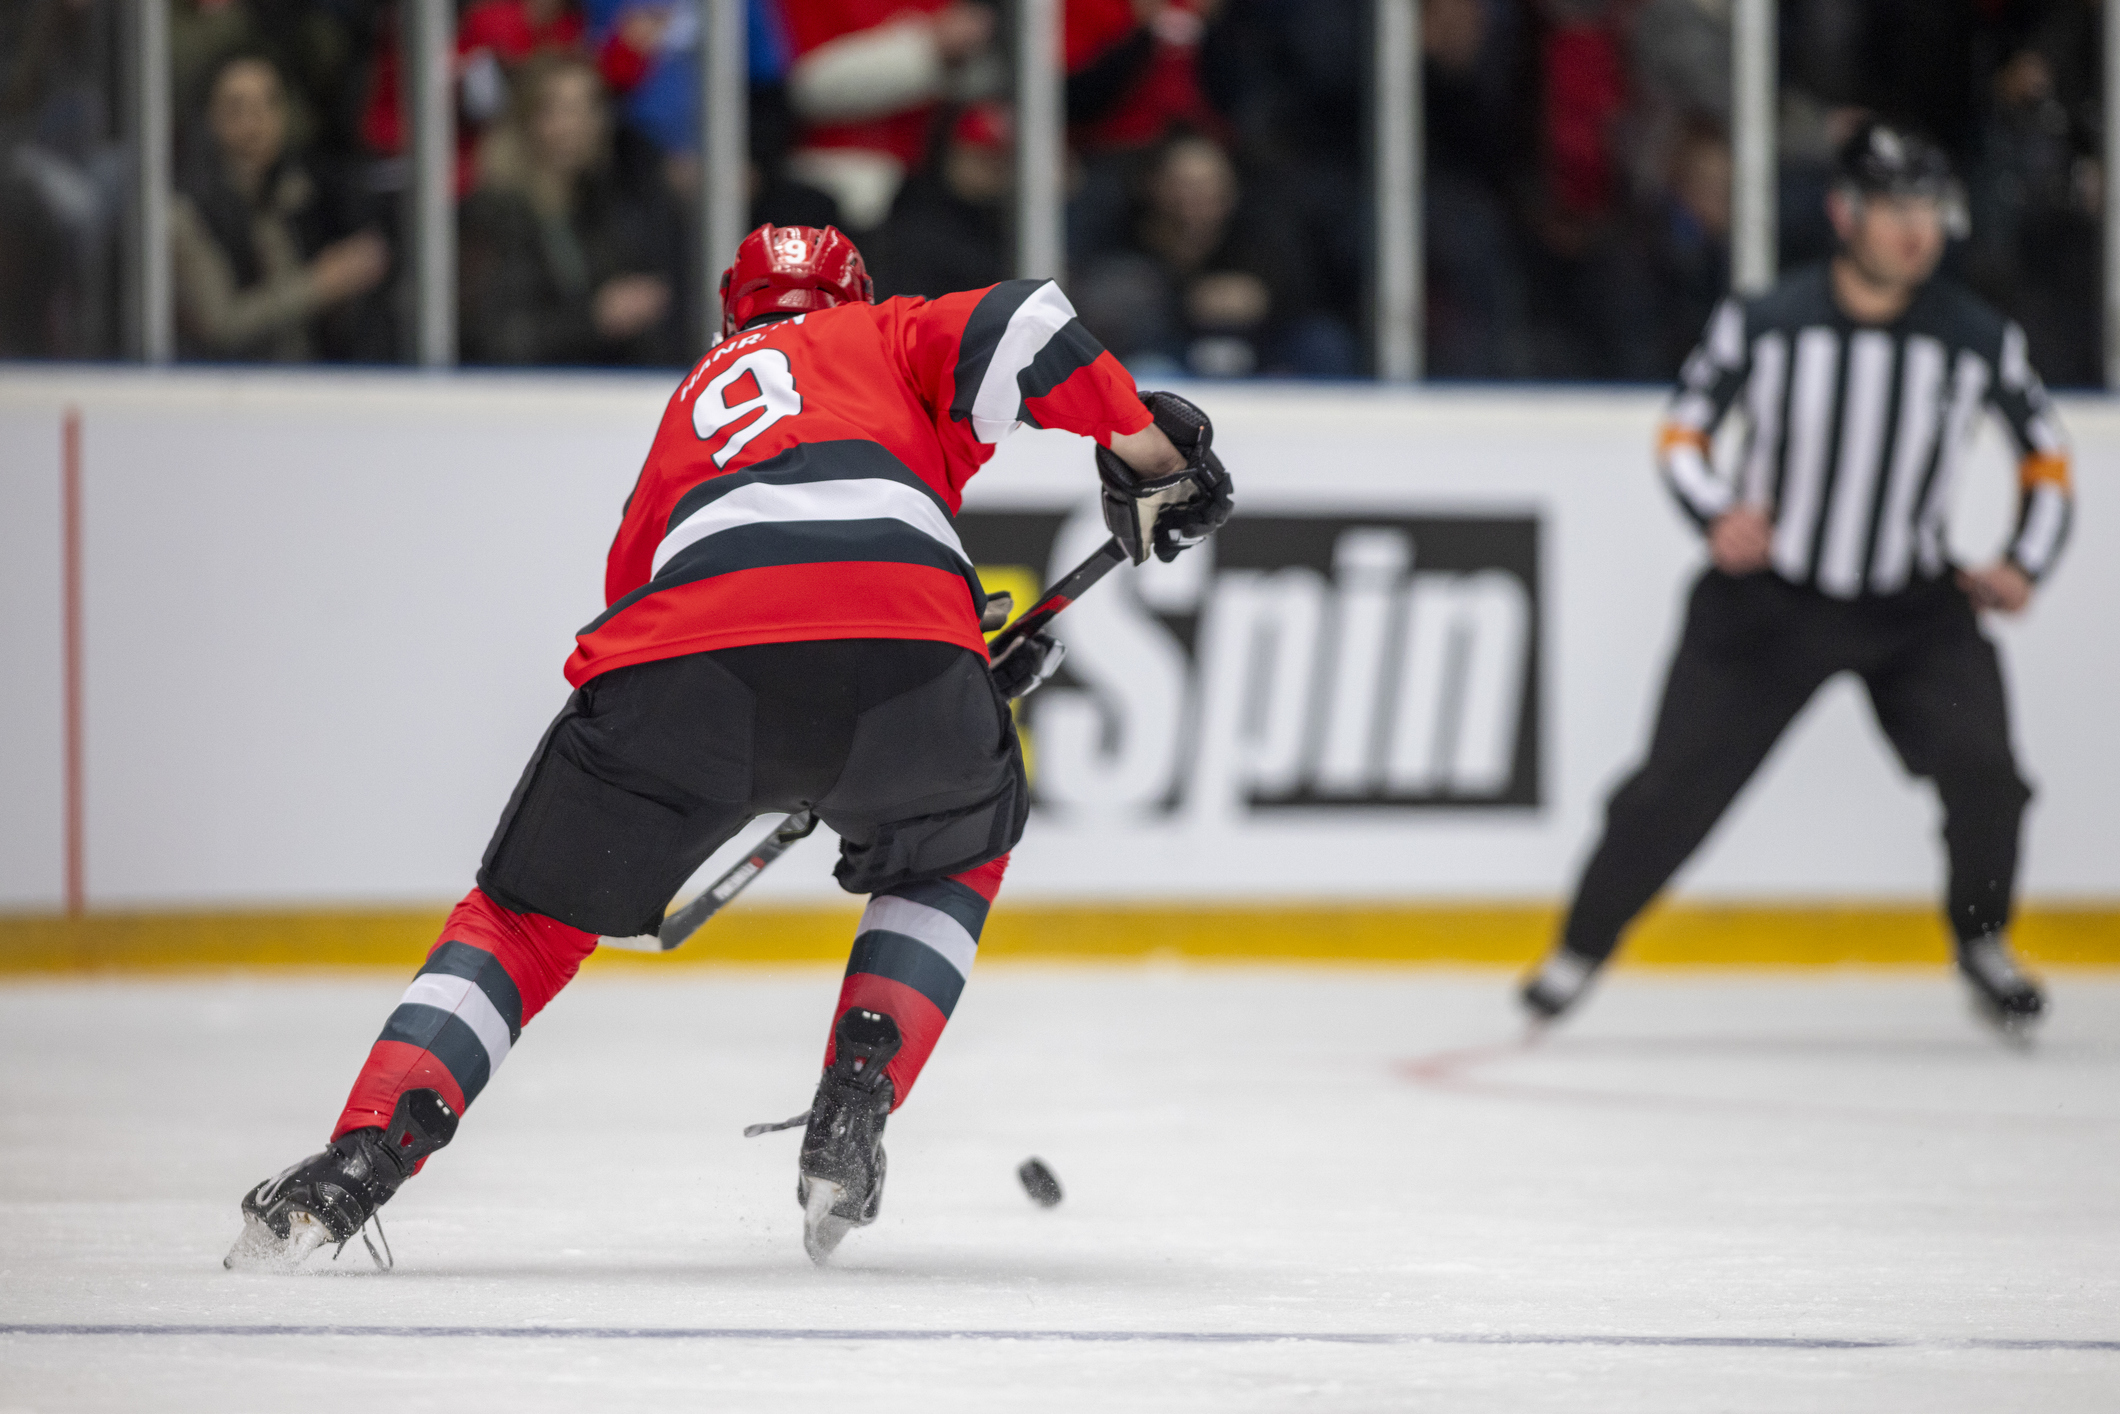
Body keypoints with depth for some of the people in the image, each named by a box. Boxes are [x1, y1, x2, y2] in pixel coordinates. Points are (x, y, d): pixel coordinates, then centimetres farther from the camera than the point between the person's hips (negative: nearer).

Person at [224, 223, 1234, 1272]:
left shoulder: (691, 406, 41)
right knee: (958, 851, 32)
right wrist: (1145, 447, 13)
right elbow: (1012, 325, 11)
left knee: (529, 912, 18)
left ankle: (362, 1154, -1)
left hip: (689, 654, 2)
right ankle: (851, 1117, 15)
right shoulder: (884, 336, 33)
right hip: (902, 642, -1)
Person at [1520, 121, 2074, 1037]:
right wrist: (1716, 512, -18)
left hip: (1913, 604, 1)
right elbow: (1683, 427, 0)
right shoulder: (1764, 323, -11)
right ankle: (1580, 948, 12)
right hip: (1769, 594, -1)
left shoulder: (1979, 340, -5)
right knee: (1681, 779, -5)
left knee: (1981, 766, -17)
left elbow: (2046, 452, 8)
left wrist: (2023, 564, -3)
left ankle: (1982, 941, 8)